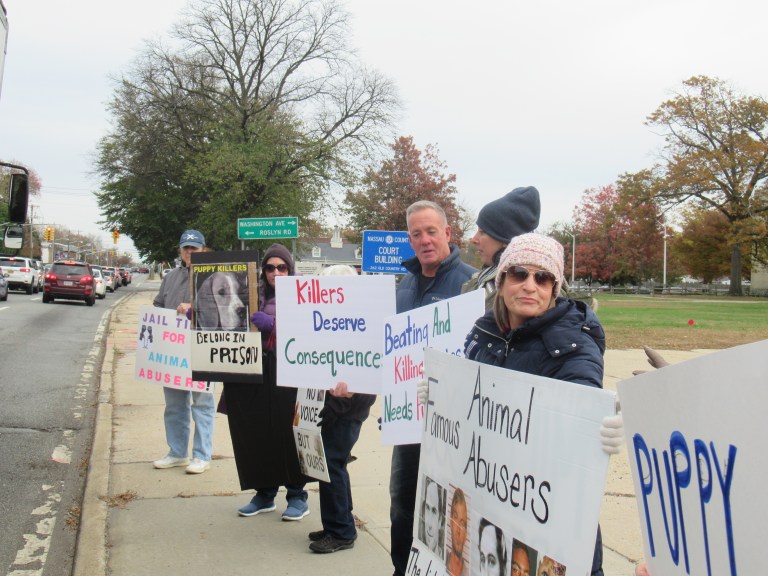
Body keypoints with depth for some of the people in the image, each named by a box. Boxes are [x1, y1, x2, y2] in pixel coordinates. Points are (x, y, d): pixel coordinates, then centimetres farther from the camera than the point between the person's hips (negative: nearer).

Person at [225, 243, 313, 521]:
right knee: (258, 433, 8)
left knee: (289, 434, 1)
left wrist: (271, 324, -21)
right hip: (258, 374, 4)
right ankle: (264, 493, 24)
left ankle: (297, 496, 16)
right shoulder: (257, 295, 12)